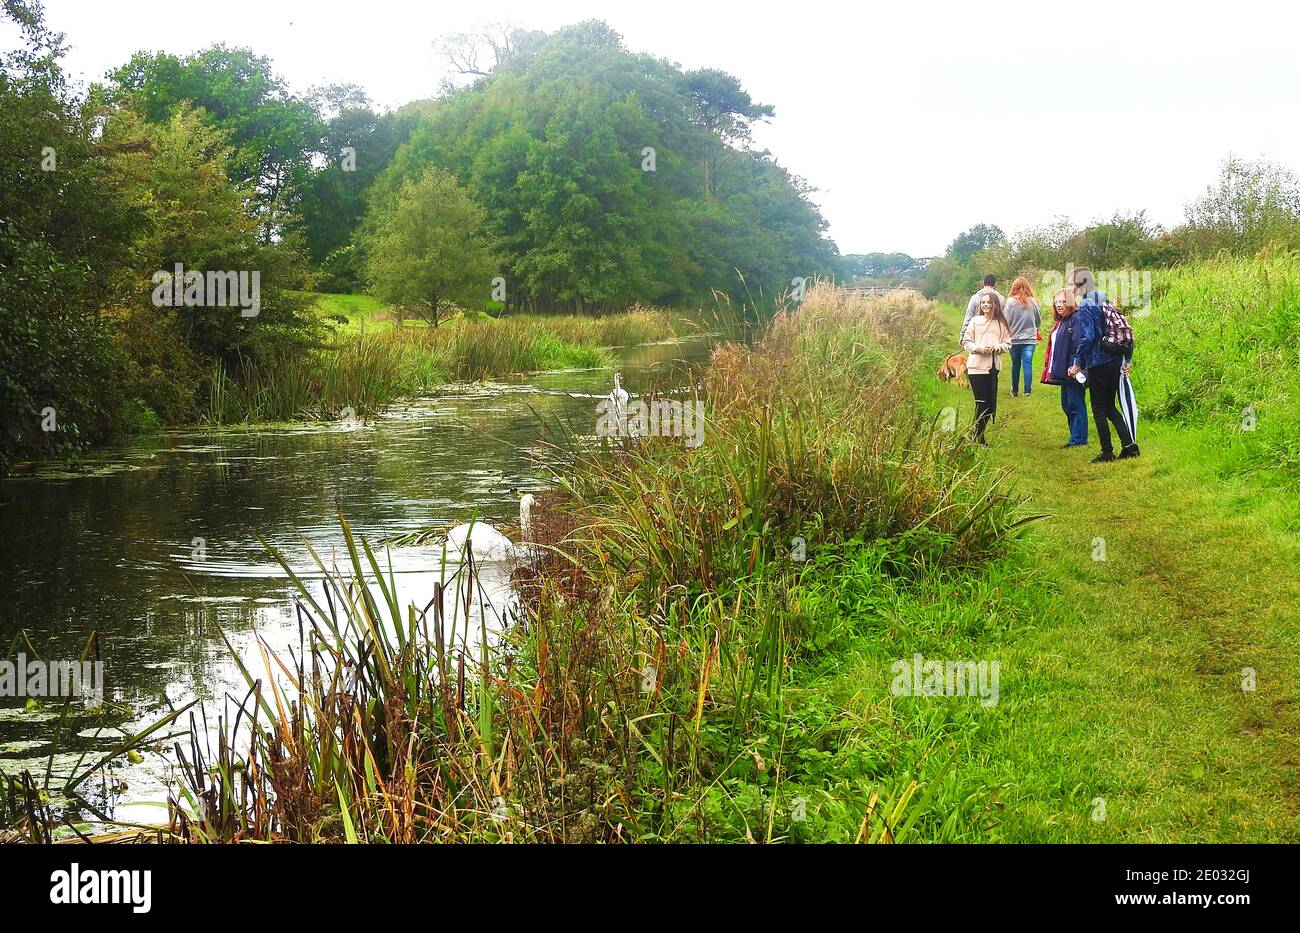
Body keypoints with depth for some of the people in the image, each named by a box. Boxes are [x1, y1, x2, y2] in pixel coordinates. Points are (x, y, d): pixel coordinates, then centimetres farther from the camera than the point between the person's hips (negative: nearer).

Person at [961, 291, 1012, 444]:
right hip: (976, 366, -3)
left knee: (991, 404, 5)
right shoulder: (975, 321, 0)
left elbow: (1007, 344, 6)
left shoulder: (1002, 323, 5)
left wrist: (996, 347, -13)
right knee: (981, 403, -6)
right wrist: (979, 348, -15)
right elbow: (966, 342, 1)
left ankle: (978, 435, 19)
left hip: (993, 367, 3)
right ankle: (978, 437, 5)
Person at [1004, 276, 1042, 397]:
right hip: (1030, 338, 1)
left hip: (1015, 338, -1)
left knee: (1015, 365, 11)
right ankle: (1027, 390, -3)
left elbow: (1006, 320, -9)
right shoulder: (1032, 302, -4)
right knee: (1028, 364, 2)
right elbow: (1039, 320, 9)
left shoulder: (1011, 301, -12)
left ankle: (1014, 390, 22)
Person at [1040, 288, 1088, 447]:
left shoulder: (1076, 320, -12)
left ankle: (1079, 439, -1)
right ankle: (1075, 438, 19)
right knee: (1066, 405, 13)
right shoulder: (1060, 322, 18)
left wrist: (1074, 367, -26)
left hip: (1072, 372, -10)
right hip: (1062, 372, 10)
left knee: (1076, 405, -5)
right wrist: (1050, 370, 18)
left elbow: (1078, 345, -21)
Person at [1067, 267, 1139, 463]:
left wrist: (1077, 363, -11)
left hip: (1097, 364, -7)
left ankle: (1107, 452, 6)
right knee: (1110, 406, 15)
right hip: (1116, 362, 7)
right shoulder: (1106, 300, 11)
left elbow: (1087, 338, -21)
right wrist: (1127, 359, 15)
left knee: (1099, 409, 3)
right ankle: (1129, 445, 6)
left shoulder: (1085, 305, -13)